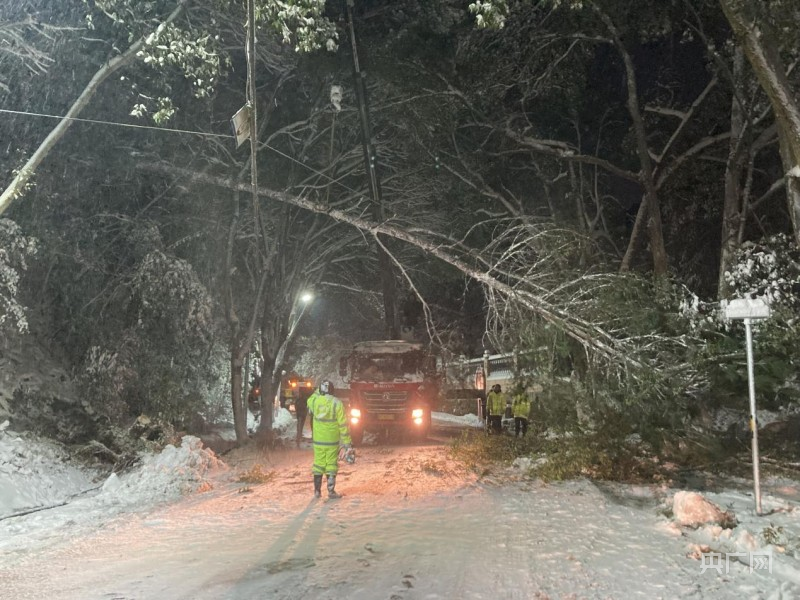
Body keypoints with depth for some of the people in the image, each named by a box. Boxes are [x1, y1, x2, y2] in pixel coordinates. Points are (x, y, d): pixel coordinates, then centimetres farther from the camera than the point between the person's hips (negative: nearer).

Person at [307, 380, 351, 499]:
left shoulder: (314, 401, -4)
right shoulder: (337, 403, -11)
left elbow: (310, 400, 26)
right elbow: (343, 424, -10)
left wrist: (318, 391, 26)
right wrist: (347, 442, -5)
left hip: (318, 440, 3)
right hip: (332, 441, -3)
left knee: (318, 464, 11)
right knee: (331, 465, 4)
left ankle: (317, 491, 16)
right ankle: (331, 491, 6)